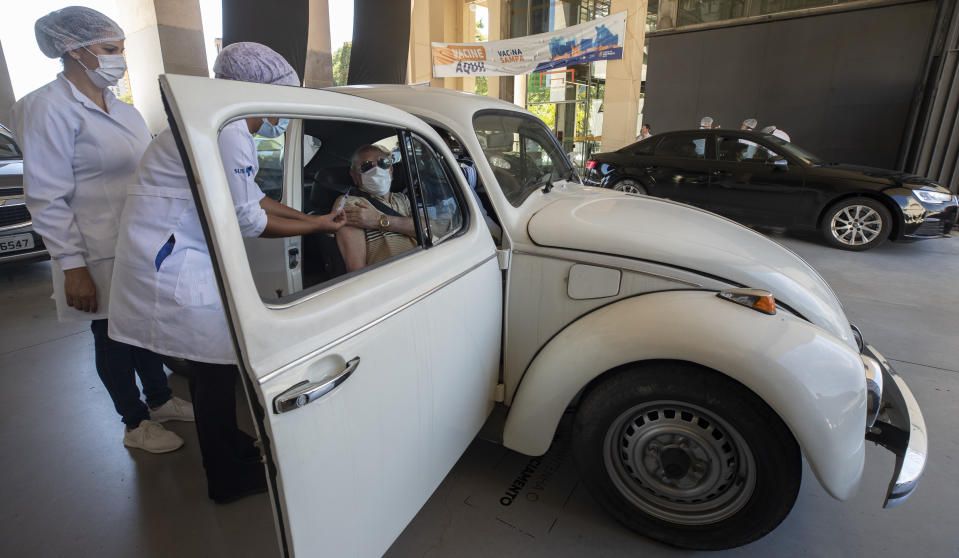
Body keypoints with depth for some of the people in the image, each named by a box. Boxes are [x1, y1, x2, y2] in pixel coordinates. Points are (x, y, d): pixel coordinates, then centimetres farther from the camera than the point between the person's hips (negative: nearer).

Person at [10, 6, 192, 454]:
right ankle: (135, 425, 26)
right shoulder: (50, 108, -12)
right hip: (100, 256, -6)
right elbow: (46, 199, -15)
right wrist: (73, 267, -18)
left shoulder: (122, 110, 9)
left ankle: (159, 400, 37)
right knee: (113, 338, 9)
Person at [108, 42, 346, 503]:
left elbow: (251, 196, 15)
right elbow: (249, 220, -19)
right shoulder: (228, 135, -23)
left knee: (211, 364, 19)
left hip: (182, 255, 10)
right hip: (173, 263, -10)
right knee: (216, 367, 0)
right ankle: (229, 479, 19)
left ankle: (229, 448, 38)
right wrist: (317, 227, -8)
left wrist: (312, 217, 11)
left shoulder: (230, 126, 11)